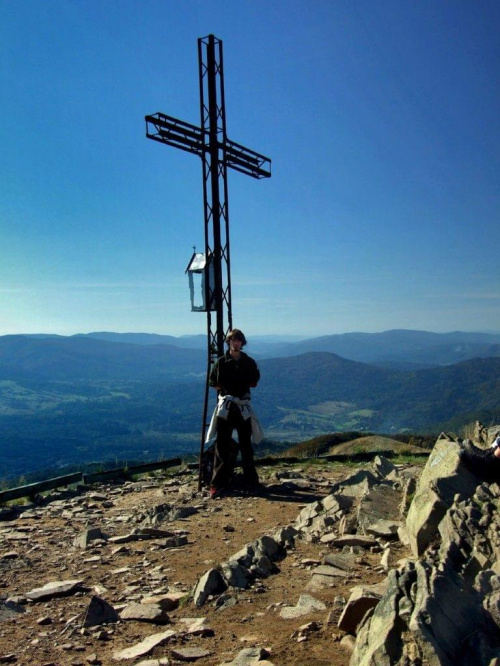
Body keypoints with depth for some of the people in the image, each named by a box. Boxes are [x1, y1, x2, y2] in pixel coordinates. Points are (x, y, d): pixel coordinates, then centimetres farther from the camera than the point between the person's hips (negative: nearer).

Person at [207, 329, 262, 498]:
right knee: (222, 445, -2)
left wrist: (229, 386, 3)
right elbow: (213, 382, 5)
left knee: (246, 444, 10)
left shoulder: (249, 362, 5)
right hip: (225, 407, -1)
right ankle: (218, 483, 1)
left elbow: (254, 382, 9)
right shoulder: (221, 362, 1)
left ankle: (251, 480, 19)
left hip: (243, 407, 2)